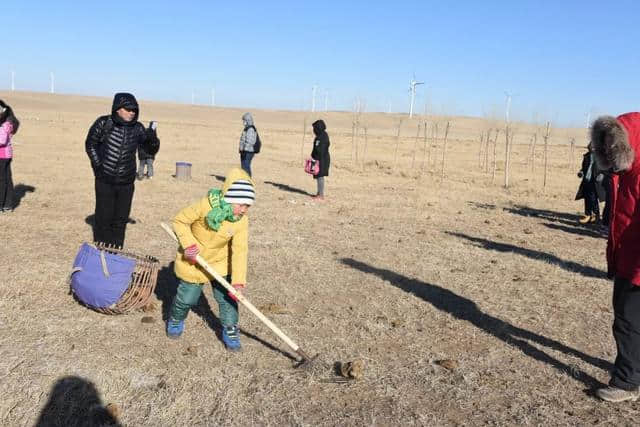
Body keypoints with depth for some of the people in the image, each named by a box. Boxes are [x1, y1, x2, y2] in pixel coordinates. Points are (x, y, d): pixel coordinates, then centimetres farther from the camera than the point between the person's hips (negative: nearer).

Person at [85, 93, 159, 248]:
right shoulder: (104, 123, -7)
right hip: (104, 181, -2)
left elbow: (152, 150, 4)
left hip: (126, 183, 2)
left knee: (120, 220, 9)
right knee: (104, 218, 4)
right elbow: (90, 144, 5)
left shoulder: (137, 128, -1)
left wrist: (152, 139, -17)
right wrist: (98, 165, -4)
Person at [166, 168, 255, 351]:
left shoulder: (242, 221, -20)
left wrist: (238, 281, -30)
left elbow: (240, 251, -23)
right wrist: (188, 244, -27)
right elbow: (180, 221, -16)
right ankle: (175, 319, 40)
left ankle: (230, 330, 23)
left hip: (220, 262, 2)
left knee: (227, 296, 2)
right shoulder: (206, 206, -29)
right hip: (192, 260, -2)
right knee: (188, 298, 9)